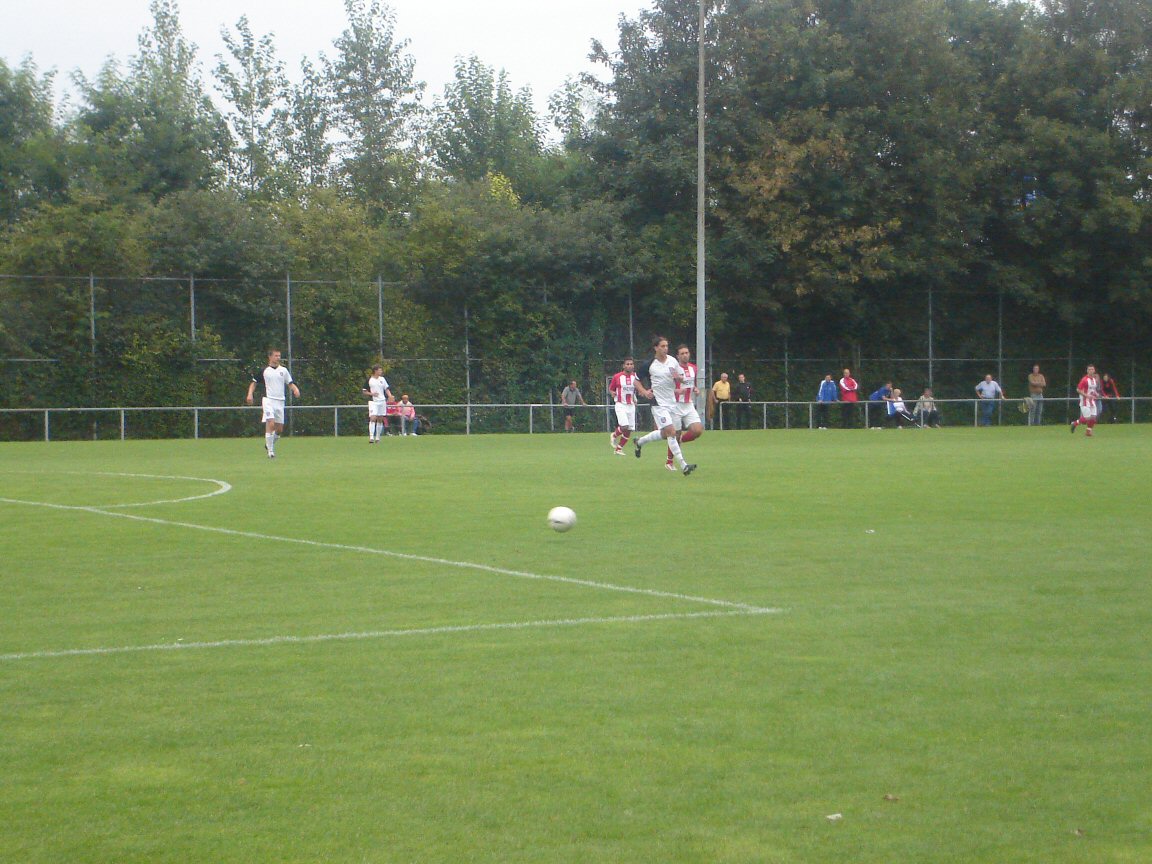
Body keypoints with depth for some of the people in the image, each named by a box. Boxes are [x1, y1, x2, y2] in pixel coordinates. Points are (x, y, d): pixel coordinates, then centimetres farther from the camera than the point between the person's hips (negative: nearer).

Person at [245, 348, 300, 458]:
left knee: (279, 429, 6)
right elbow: (254, 382, 10)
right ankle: (270, 451, -14)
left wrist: (295, 389, -11)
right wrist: (250, 394, -6)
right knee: (270, 424, -18)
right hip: (268, 400, -4)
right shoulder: (264, 370, 3)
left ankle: (270, 444, 33)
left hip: (280, 401, 4)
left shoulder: (283, 370, 10)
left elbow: (290, 383, 10)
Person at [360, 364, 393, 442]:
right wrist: (371, 394, -14)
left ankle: (378, 437, 16)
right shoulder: (369, 380, -2)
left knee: (380, 419, 7)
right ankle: (371, 437, -20)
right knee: (373, 418, -17)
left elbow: (386, 389, 14)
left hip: (382, 401, 5)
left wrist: (390, 396, -5)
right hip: (373, 401, -5)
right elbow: (364, 391, 2)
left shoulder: (382, 379, 10)